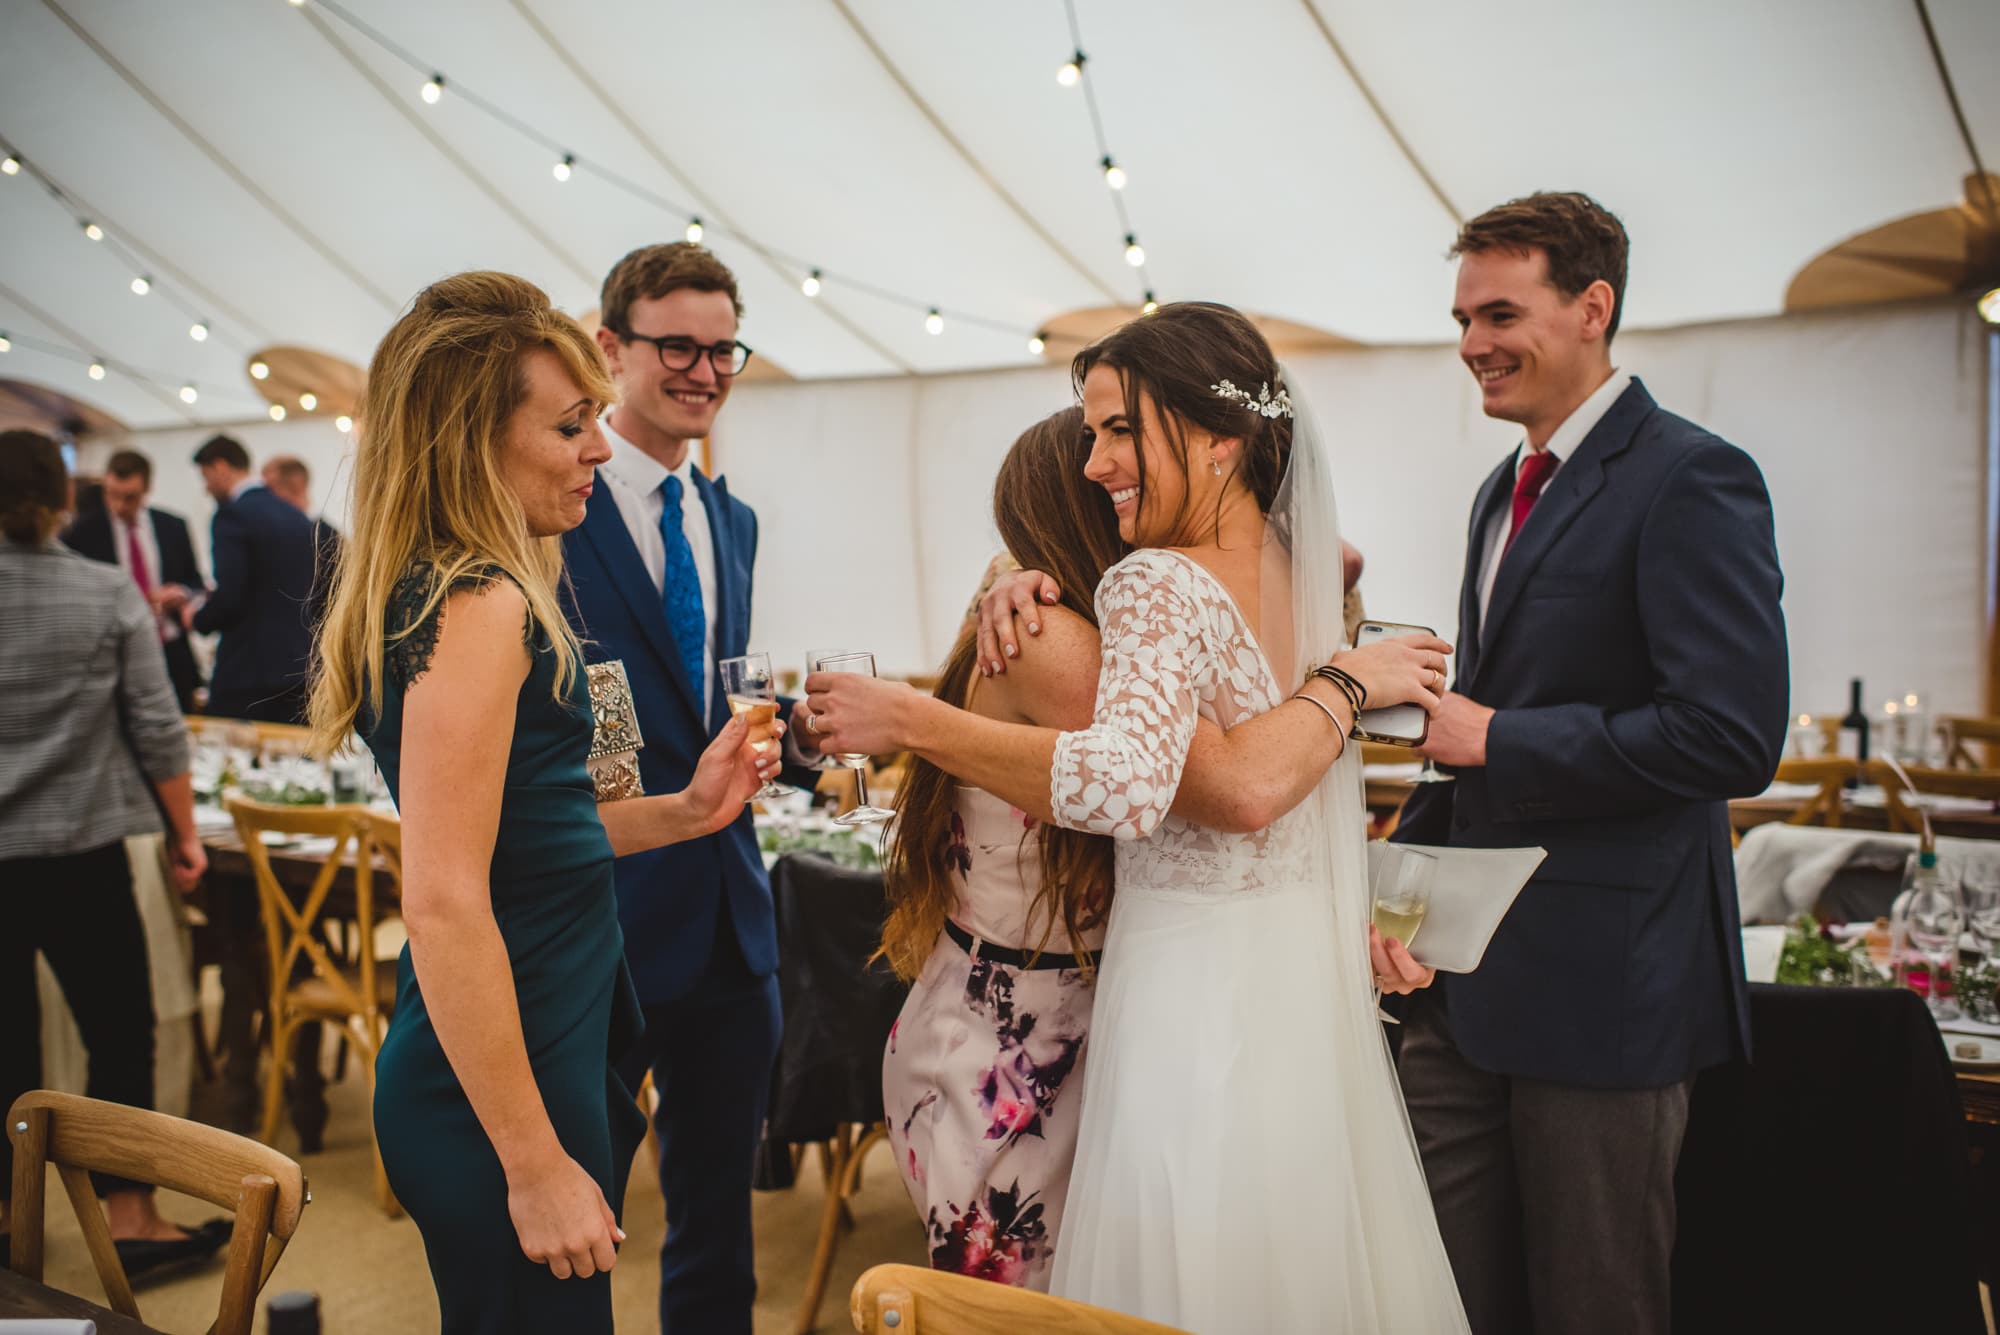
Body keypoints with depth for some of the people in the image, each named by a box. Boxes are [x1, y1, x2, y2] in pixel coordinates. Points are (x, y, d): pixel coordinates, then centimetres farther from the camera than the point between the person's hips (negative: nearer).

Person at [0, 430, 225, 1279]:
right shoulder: (110, 594, -6)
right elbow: (158, 729, -5)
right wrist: (185, 833, 4)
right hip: (79, 855, -2)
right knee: (119, 1032, 6)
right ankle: (128, 1219, 10)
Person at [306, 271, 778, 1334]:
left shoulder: (455, 593, 11)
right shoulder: (478, 606, -20)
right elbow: (444, 905, -24)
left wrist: (681, 813, 6)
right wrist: (537, 1163, -21)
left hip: (556, 1042, 10)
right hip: (501, 1082, -10)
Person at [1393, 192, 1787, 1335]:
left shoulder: (1692, 480, -12)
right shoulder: (1507, 491, 15)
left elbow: (1733, 737, -22)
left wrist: (1493, 738, -15)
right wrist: (1413, 853, 9)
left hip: (1604, 983, -8)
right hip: (1469, 981, 8)